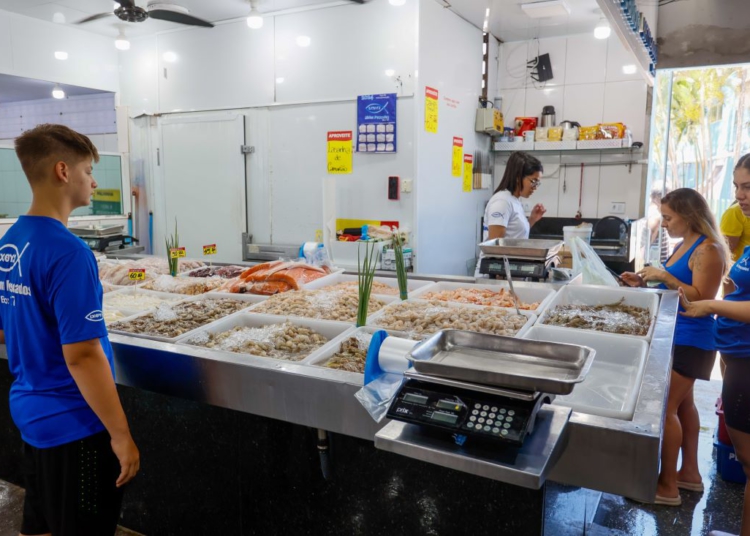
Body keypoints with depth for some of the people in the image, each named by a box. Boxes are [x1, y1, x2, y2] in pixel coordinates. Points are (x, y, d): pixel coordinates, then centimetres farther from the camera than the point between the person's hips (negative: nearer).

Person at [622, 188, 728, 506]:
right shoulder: (685, 245, 12)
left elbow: (701, 298, -22)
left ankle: (667, 485, 5)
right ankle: (689, 472, 31)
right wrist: (645, 282, 1)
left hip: (690, 341, -10)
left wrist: (664, 276, -23)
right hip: (676, 336, 10)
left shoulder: (708, 249, -16)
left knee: (665, 407, -6)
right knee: (682, 403, 17)